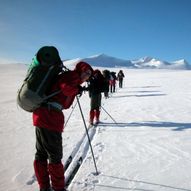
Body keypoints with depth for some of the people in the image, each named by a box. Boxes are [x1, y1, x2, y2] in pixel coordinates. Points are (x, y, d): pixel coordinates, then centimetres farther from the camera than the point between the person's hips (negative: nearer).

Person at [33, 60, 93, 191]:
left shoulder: (73, 80, 25)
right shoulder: (73, 75, -2)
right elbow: (66, 88, -23)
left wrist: (76, 91, 8)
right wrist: (77, 89, -3)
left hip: (41, 116, 10)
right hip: (50, 117, -10)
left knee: (41, 154, 16)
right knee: (55, 156, 3)